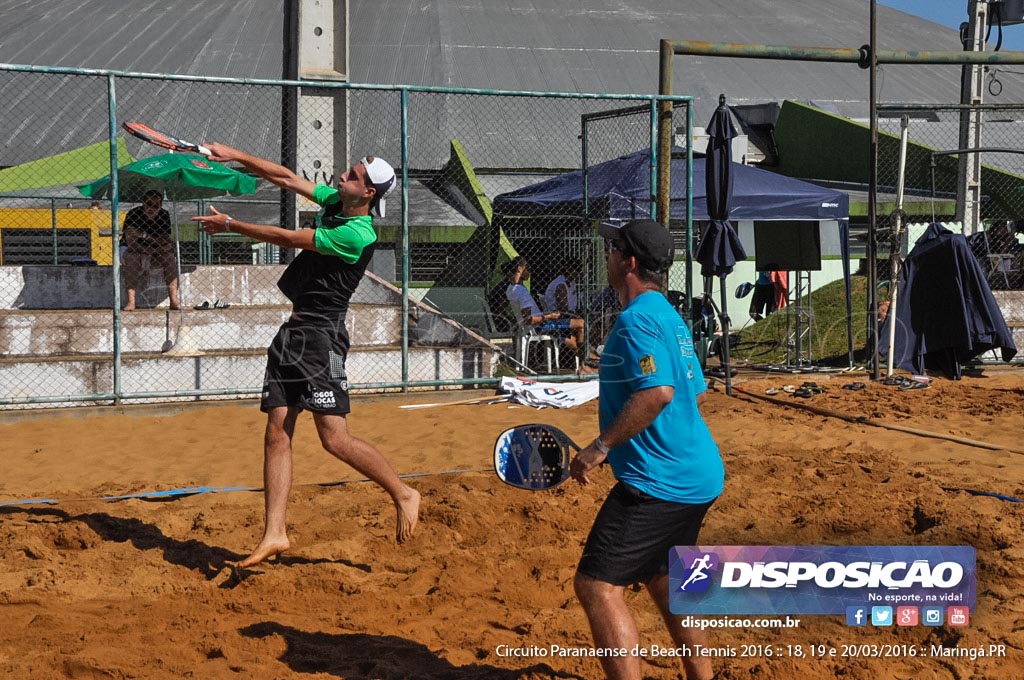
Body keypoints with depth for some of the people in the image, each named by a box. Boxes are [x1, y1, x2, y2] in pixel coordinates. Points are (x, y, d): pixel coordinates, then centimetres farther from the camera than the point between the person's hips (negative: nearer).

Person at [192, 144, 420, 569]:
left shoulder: (357, 235, -18)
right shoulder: (335, 202, 8)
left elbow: (285, 238, -13)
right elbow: (287, 177, 16)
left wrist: (230, 225, -4)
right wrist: (234, 155, 12)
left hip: (321, 335, -9)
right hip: (293, 331, 9)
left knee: (334, 438, -13)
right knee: (276, 432, 3)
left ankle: (403, 494, 6)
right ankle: (275, 533, 4)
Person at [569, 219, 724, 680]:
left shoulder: (637, 318, -15)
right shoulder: (669, 315, 16)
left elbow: (658, 392, -28)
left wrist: (602, 445, -23)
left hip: (657, 481, -11)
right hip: (697, 476, 11)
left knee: (597, 587, -11)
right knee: (662, 581, 23)